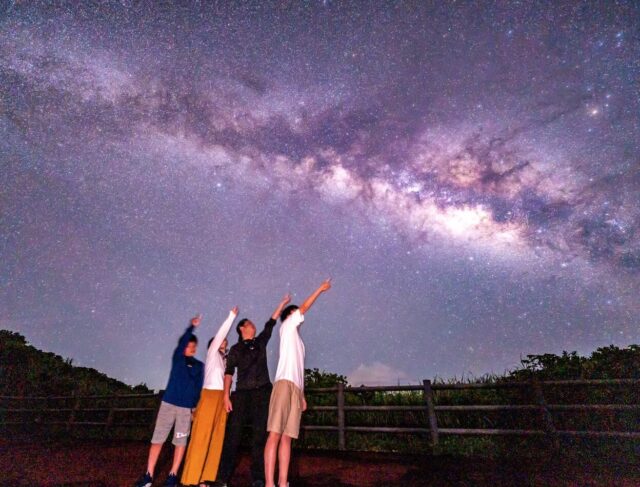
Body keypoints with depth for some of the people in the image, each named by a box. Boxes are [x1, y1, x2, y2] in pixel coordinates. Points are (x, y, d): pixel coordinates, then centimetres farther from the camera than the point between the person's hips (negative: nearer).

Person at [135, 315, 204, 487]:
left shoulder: (199, 365, 8)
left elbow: (199, 387, 7)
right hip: (168, 403, -1)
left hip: (187, 407, 1)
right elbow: (182, 341, -16)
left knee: (181, 441, 5)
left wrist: (196, 406, -2)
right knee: (158, 438, 2)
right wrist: (192, 327, -32)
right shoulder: (177, 357, 3)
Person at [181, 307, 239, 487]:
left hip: (221, 398, 7)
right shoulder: (212, 352, 6)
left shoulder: (222, 358, 23)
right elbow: (221, 332, -2)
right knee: (201, 438, -7)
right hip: (210, 396, -7)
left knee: (216, 439, 3)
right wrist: (232, 316, 0)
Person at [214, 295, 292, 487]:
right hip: (242, 393, -1)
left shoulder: (260, 342, 15)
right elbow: (229, 373, 2)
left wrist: (282, 303, 11)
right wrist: (226, 395, -8)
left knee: (260, 433, -2)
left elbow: (271, 323, 12)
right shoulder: (235, 349, 8)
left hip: (262, 392, 2)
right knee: (233, 433, -4)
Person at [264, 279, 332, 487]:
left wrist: (302, 395, 20)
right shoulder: (287, 327, 10)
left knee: (287, 437, 3)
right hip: (284, 383, -8)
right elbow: (303, 308, 1)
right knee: (275, 434, -11)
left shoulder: (298, 339, 29)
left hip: (295, 387, 8)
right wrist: (321, 289, 8)